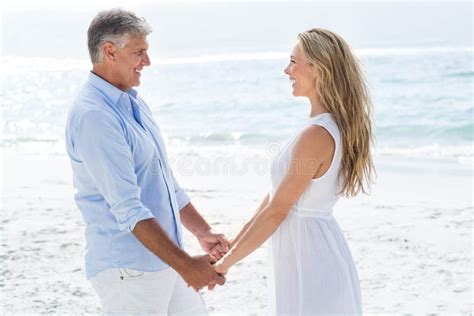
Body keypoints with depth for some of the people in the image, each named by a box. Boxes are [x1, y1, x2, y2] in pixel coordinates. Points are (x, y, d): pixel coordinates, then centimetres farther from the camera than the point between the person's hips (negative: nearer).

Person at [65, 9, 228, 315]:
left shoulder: (133, 103, 12)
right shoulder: (93, 115, -19)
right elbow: (128, 208, -24)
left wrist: (203, 232, 14)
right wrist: (185, 265, -25)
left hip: (164, 259, 9)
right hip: (128, 269, -9)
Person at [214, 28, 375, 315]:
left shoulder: (316, 134, -22)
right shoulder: (333, 126, 8)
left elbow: (276, 211, -18)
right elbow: (276, 195, 11)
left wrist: (226, 262, -8)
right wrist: (234, 244, 14)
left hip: (308, 261, -9)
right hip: (318, 249, 9)